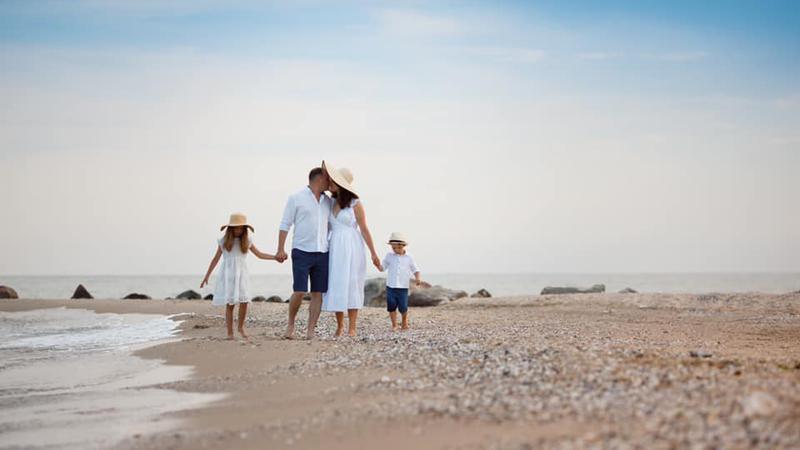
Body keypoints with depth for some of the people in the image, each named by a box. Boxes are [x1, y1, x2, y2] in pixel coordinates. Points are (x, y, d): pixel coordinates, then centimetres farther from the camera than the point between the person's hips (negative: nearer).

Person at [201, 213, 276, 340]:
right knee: (230, 304, -4)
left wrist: (276, 257, 2)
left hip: (240, 275, 2)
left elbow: (260, 254, 12)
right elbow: (215, 259, 7)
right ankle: (230, 332, 2)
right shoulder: (224, 241, 2)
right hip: (227, 275, -2)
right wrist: (206, 276, 7)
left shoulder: (246, 241, 7)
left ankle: (240, 327, 6)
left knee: (244, 301, -14)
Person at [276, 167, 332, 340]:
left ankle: (311, 332, 3)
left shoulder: (328, 201, 15)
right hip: (302, 252, -5)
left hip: (322, 253, 5)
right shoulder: (296, 198, 0)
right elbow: (285, 225, -2)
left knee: (318, 293, 0)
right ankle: (291, 324, 10)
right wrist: (280, 249, -10)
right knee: (299, 291, -11)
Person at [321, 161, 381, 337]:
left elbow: (364, 230, -5)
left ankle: (352, 328, -1)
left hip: (352, 249, -5)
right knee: (336, 287, 4)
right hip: (335, 249, 5)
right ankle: (339, 325, 15)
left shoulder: (355, 204, -6)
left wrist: (373, 253, -5)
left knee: (351, 286, -4)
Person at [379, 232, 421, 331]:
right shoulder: (389, 256, 3)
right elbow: (382, 268, 6)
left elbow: (415, 270, 8)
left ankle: (405, 321, 27)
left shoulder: (409, 257, 2)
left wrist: (417, 278, -10)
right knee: (391, 307, 0)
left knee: (403, 308, -1)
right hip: (390, 287, 1)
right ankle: (394, 325, 12)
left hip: (403, 288, -1)